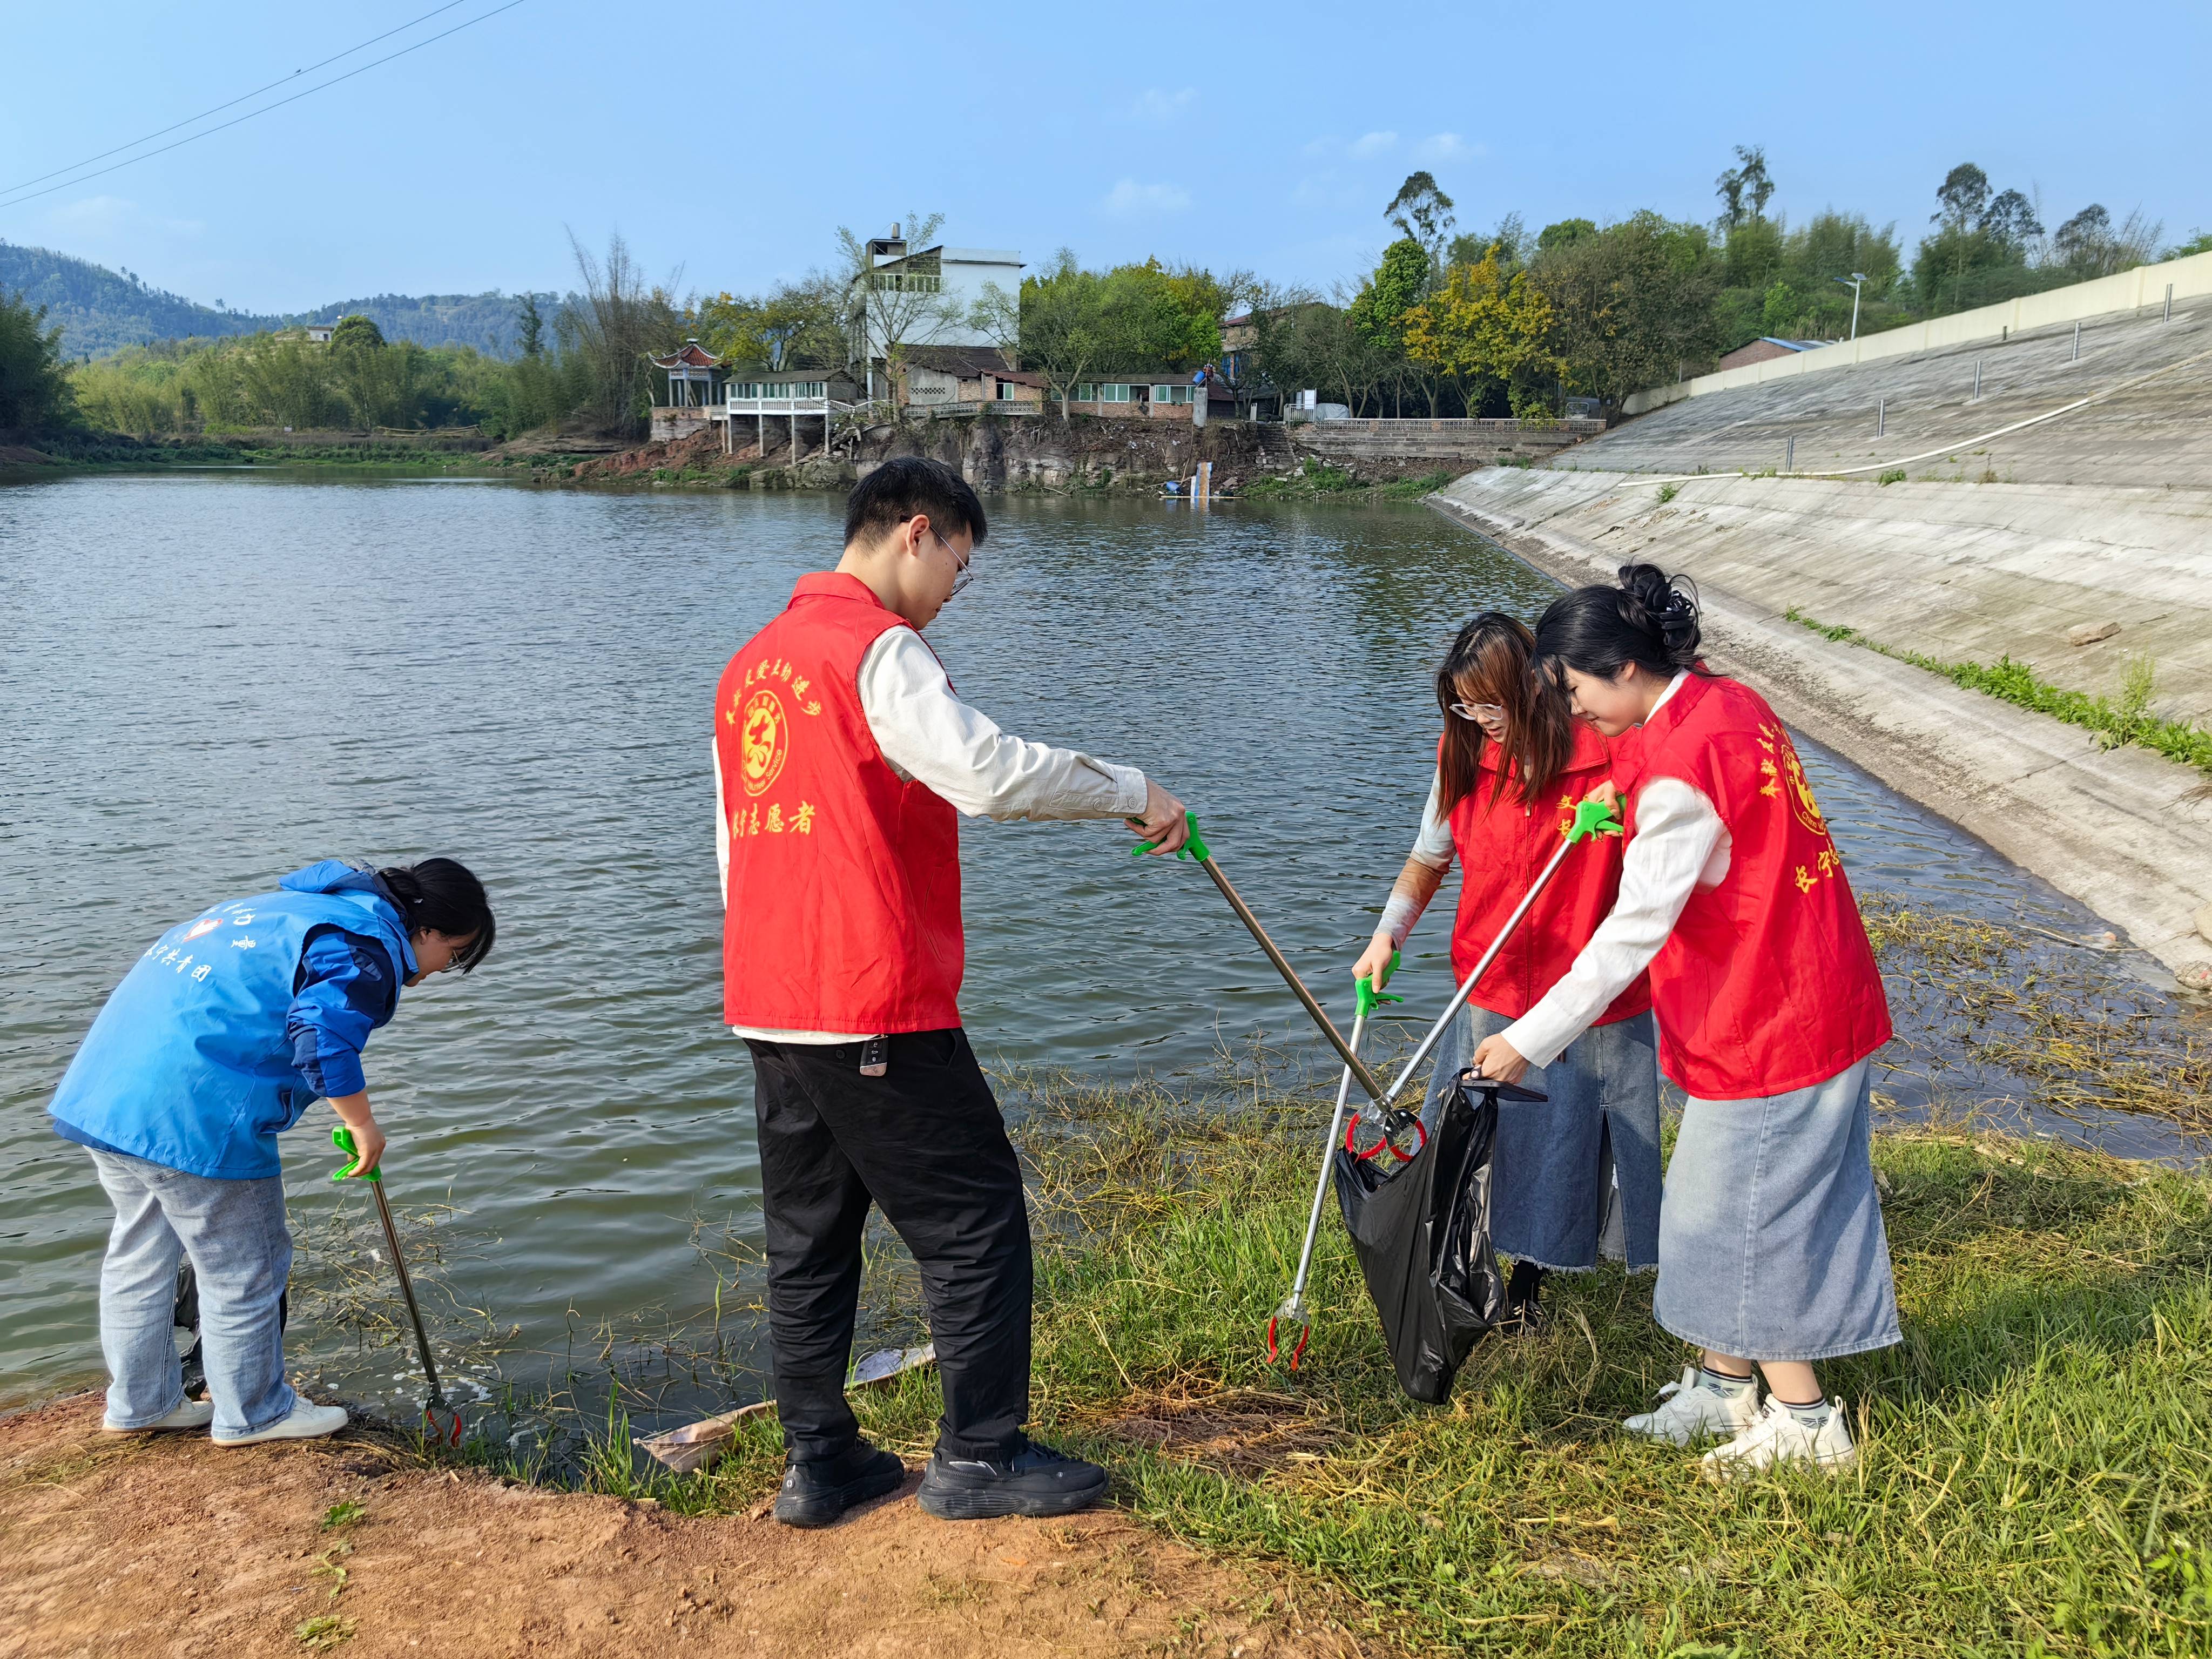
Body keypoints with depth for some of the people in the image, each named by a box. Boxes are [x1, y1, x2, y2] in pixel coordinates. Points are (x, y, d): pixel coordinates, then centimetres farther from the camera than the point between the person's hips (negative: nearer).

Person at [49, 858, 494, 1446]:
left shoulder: (295, 907, 22)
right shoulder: (367, 947, -9)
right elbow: (323, 1035, -24)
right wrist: (363, 1123, -11)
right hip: (192, 1116, -10)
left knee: (140, 1252, 23)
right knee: (242, 1269, 7)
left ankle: (139, 1403, 39)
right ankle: (252, 1414, 23)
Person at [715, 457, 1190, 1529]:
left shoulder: (751, 663, 18)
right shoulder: (877, 647, -10)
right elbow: (984, 771, -26)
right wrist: (1133, 790, -14)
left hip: (768, 1008, 9)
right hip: (878, 1008, -9)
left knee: (809, 1237, 15)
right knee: (977, 1221, 3)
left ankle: (816, 1461, 22)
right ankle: (979, 1458, 10)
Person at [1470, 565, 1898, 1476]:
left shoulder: (1678, 768, -24)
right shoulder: (1734, 702, 4)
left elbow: (1634, 930, -24)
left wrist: (1529, 1038, -21)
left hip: (1765, 1024, -10)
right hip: (1818, 1000, 10)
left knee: (1742, 1214, 5)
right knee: (1727, 1205, 18)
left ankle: (1806, 1422, 19)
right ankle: (1723, 1389, 32)